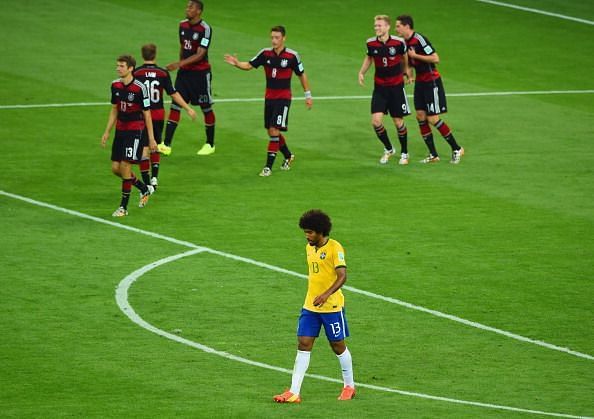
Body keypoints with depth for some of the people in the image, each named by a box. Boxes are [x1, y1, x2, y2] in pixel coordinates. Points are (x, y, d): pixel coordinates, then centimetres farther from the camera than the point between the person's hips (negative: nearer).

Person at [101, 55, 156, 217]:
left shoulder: (140, 88, -15)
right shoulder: (115, 85, 4)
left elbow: (147, 114, -9)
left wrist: (151, 138, -7)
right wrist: (107, 132, 15)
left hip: (135, 130, -7)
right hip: (120, 129, 7)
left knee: (125, 165, -11)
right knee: (115, 168, 6)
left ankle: (123, 207, -1)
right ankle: (145, 189, 28)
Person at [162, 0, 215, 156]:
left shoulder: (205, 29, -16)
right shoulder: (183, 25, 5)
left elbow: (200, 54, -21)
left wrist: (180, 64, -28)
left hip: (201, 73, -6)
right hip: (184, 72, 6)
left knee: (206, 108, 7)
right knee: (175, 105, -3)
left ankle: (210, 145, 22)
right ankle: (166, 145, -6)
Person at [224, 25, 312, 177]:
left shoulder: (292, 56, -11)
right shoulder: (266, 54, -2)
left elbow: (302, 75, 1)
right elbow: (249, 65, -2)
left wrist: (308, 95, 5)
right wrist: (237, 63, -23)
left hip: (283, 98, -5)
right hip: (269, 97, 5)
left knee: (274, 131, -13)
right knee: (271, 132, 12)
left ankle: (269, 166, -9)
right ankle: (288, 156, 37)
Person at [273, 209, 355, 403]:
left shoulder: (334, 248, -14)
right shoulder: (309, 248, 10)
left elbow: (342, 276, -21)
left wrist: (326, 295, -34)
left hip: (331, 306, -6)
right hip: (310, 306, 6)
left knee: (338, 345, 6)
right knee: (303, 345, -2)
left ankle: (349, 386, 26)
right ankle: (294, 393, -6)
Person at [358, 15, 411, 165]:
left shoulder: (398, 42, -14)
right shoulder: (371, 43, -6)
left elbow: (404, 58, 6)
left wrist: (406, 72, 12)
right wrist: (361, 72, 4)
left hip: (396, 86, -2)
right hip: (379, 87, 2)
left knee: (398, 122, 3)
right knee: (376, 121, -9)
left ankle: (404, 153, 24)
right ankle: (388, 149, 15)